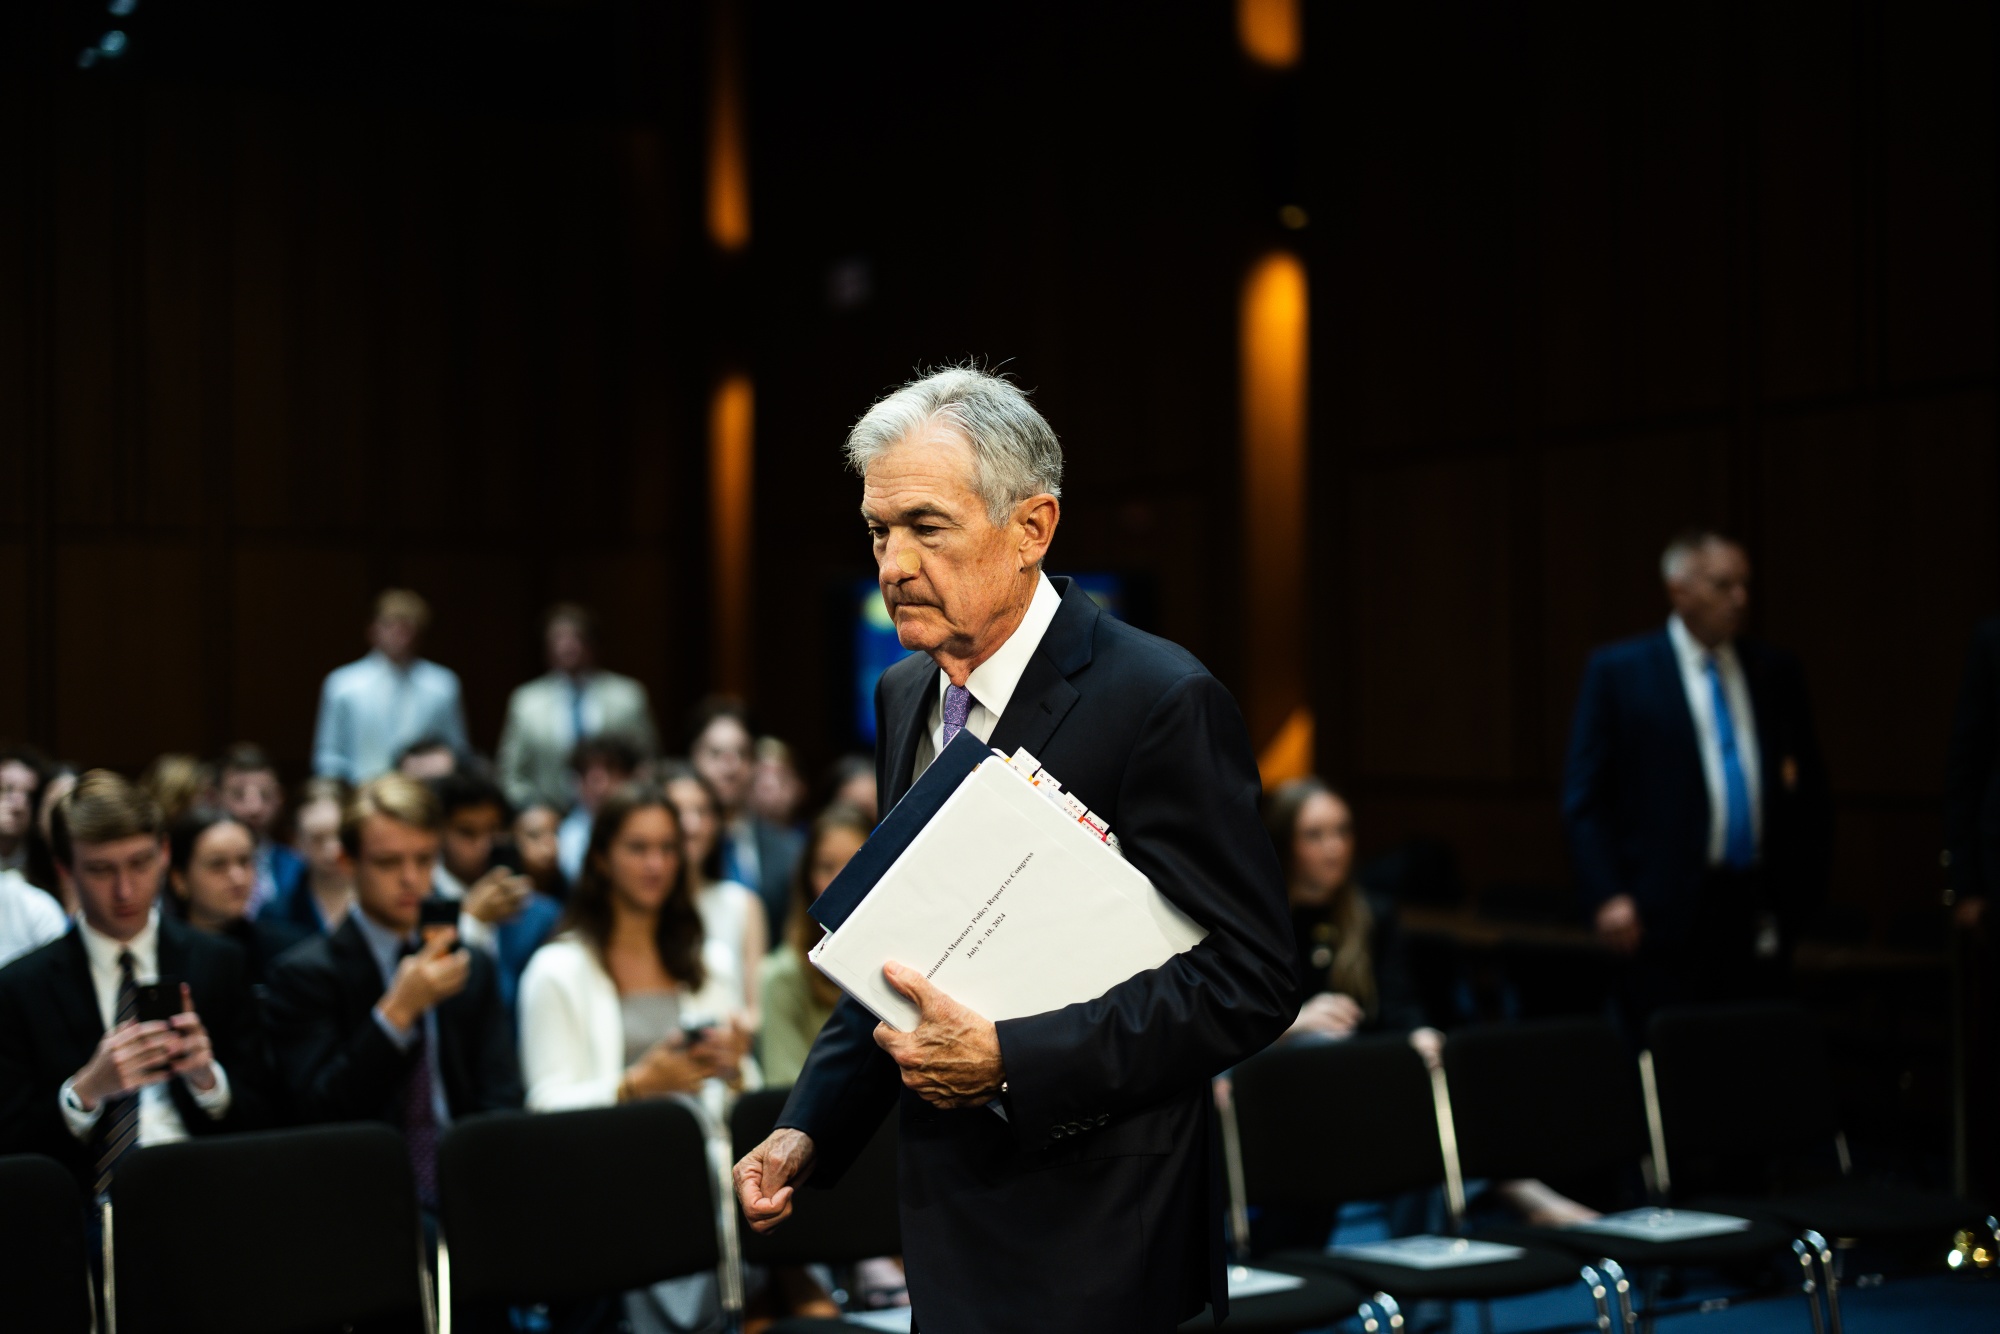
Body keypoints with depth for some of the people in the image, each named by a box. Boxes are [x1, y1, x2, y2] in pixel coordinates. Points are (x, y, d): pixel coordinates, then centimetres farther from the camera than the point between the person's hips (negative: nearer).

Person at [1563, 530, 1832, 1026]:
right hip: (1667, 913, -4)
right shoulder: (1617, 671, 1)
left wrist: (1804, 883, 8)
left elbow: (1810, 786, 18)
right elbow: (1584, 798, -2)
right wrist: (1607, 897, -11)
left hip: (1759, 911, 4)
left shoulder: (1776, 672, 12)